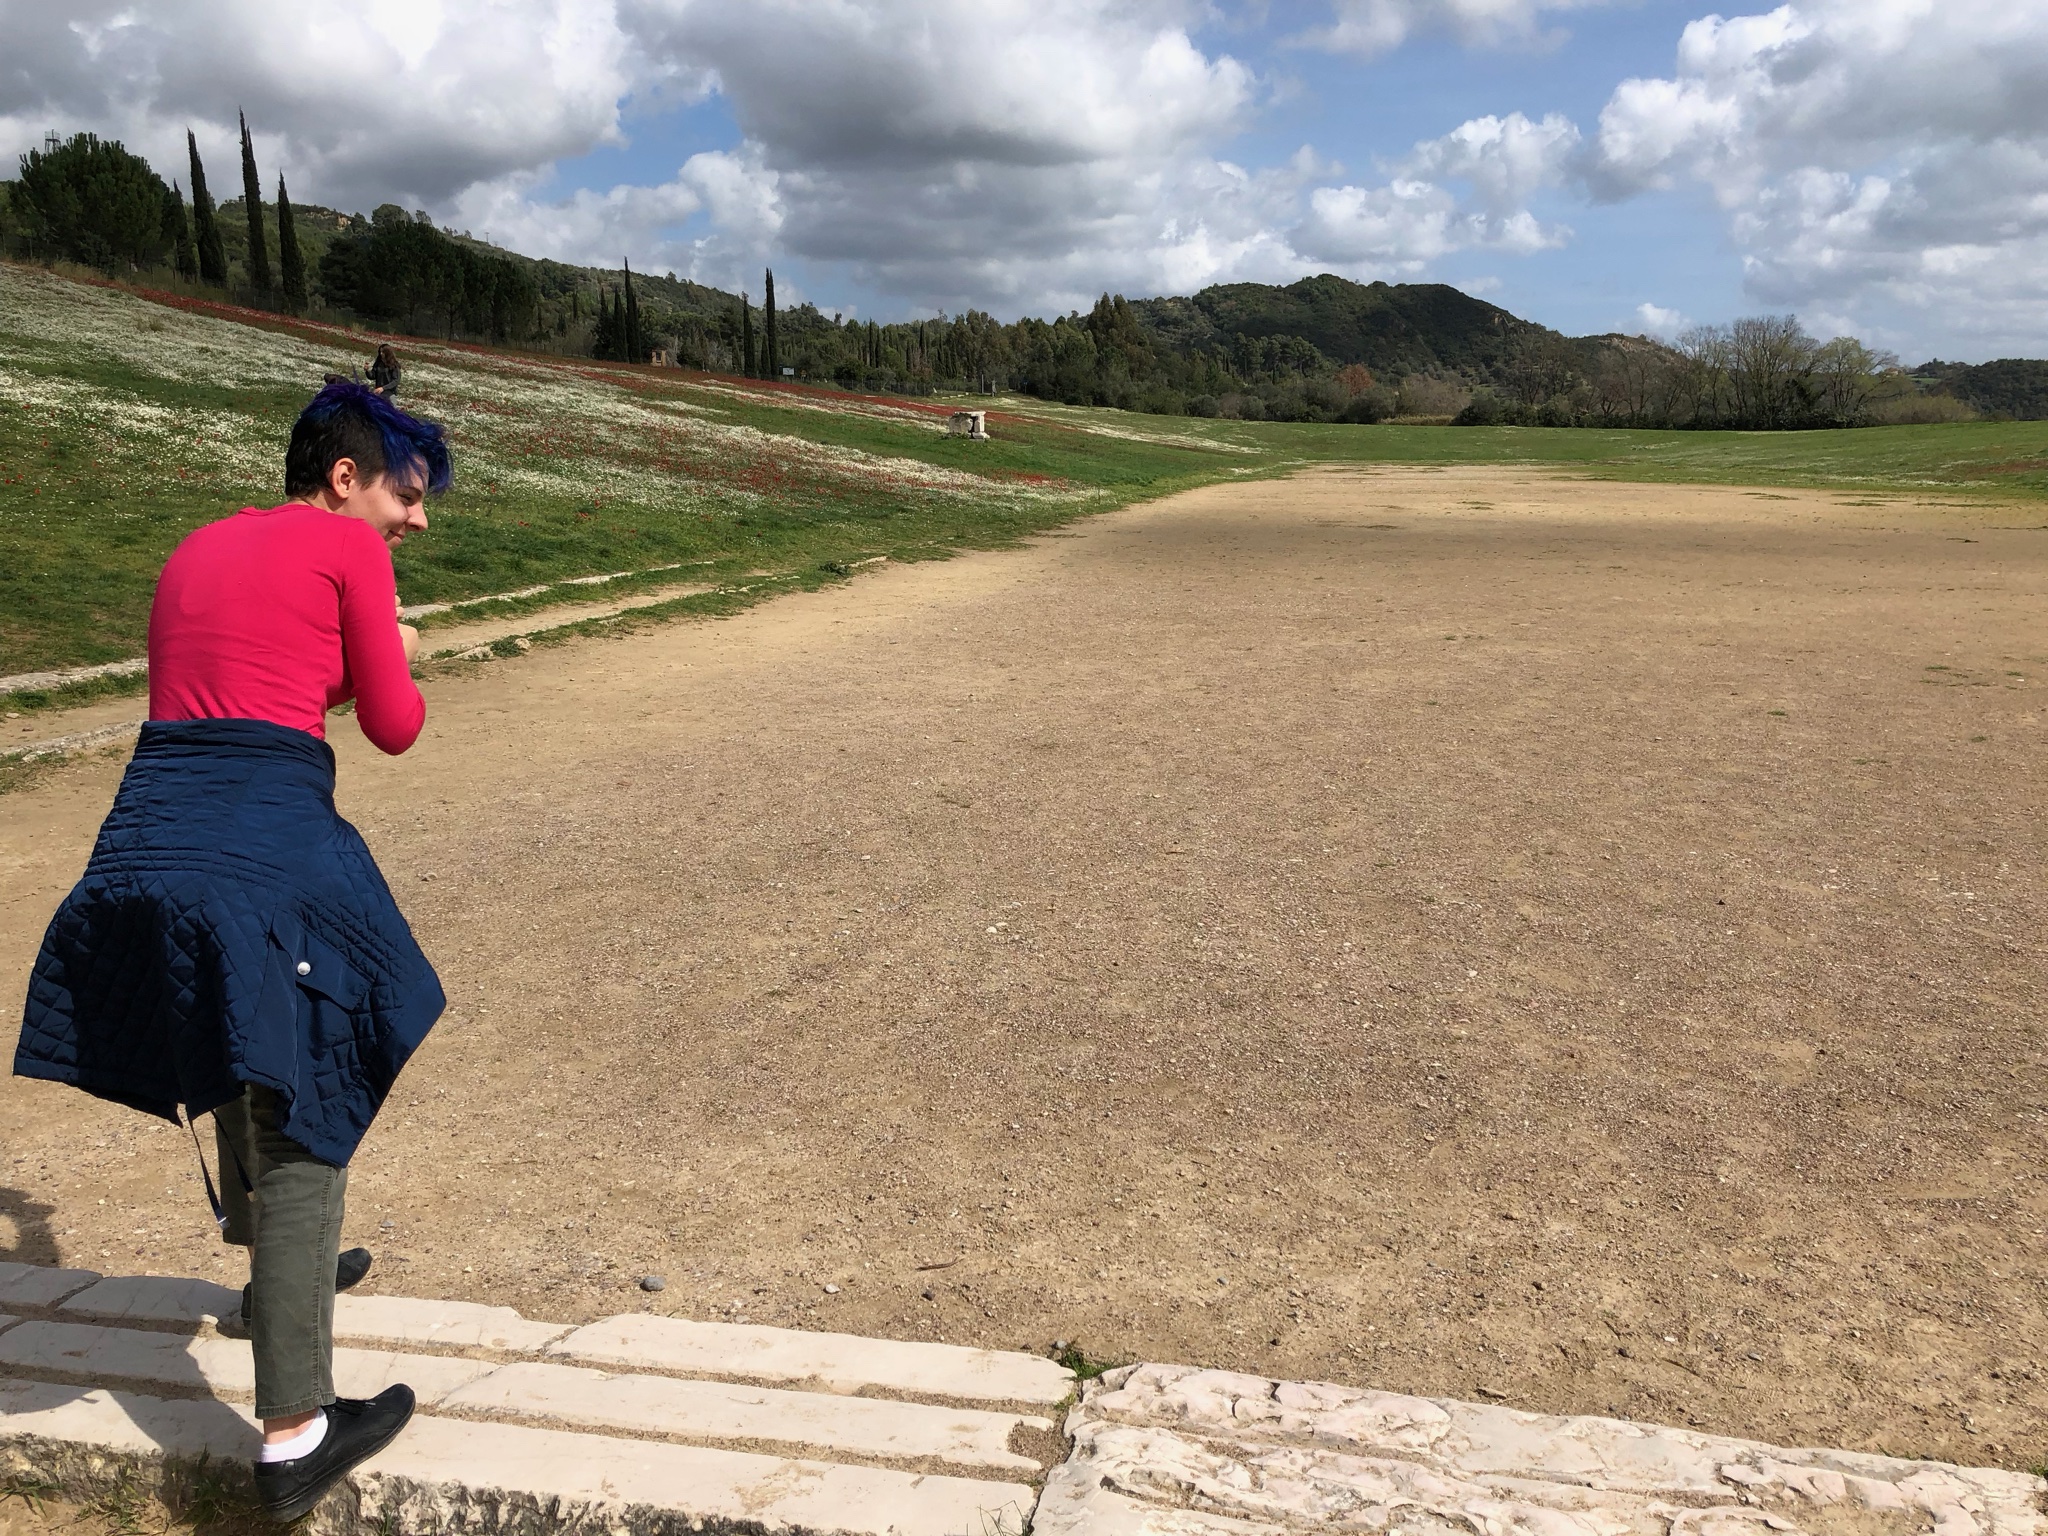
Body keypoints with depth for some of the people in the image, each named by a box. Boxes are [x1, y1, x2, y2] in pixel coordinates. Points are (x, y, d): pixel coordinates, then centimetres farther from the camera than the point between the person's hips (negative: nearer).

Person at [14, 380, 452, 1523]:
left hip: (144, 847, 7)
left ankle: (284, 1264, 50)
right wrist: (392, 653, 21)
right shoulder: (350, 547, 1)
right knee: (300, 1121, -1)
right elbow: (395, 727, 2)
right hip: (269, 855, -7)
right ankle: (295, 1437, 2)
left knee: (247, 1066, 28)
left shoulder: (198, 549, 21)